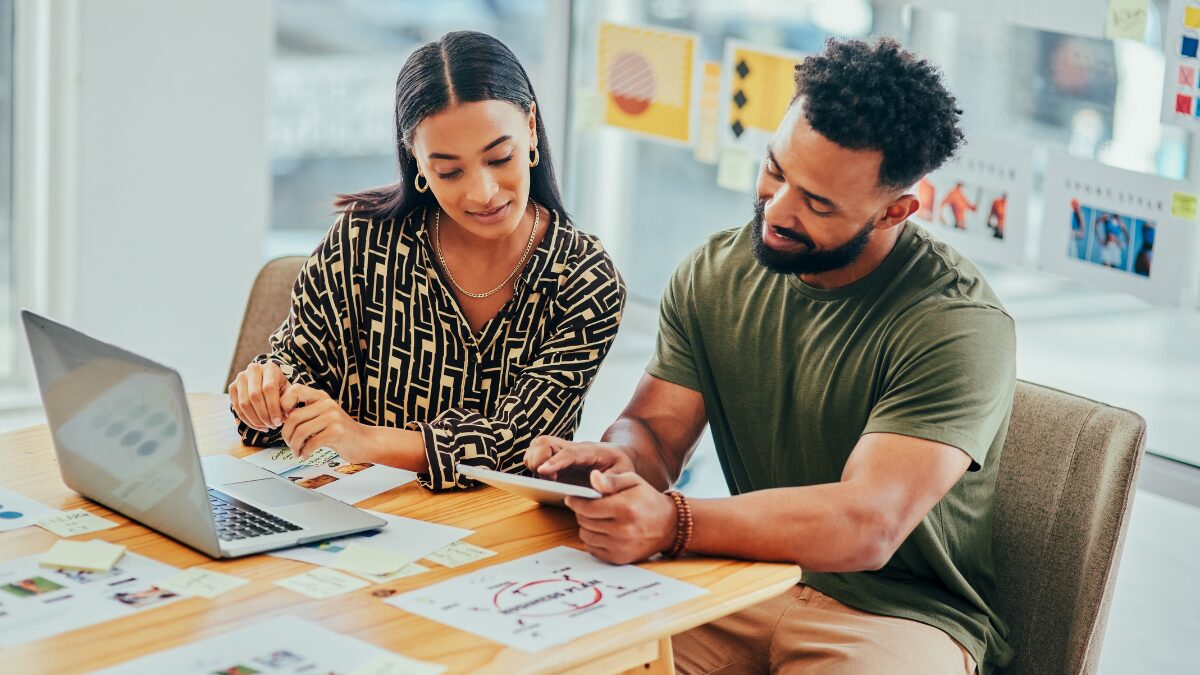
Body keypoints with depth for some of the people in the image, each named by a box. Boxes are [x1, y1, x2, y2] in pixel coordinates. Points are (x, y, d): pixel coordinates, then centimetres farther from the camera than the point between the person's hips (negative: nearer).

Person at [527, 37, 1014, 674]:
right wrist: (617, 459, -22)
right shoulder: (713, 274, 2)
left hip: (902, 614, -4)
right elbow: (654, 427, 4)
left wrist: (674, 523, -40)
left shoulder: (961, 327, -18)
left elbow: (867, 525, -28)